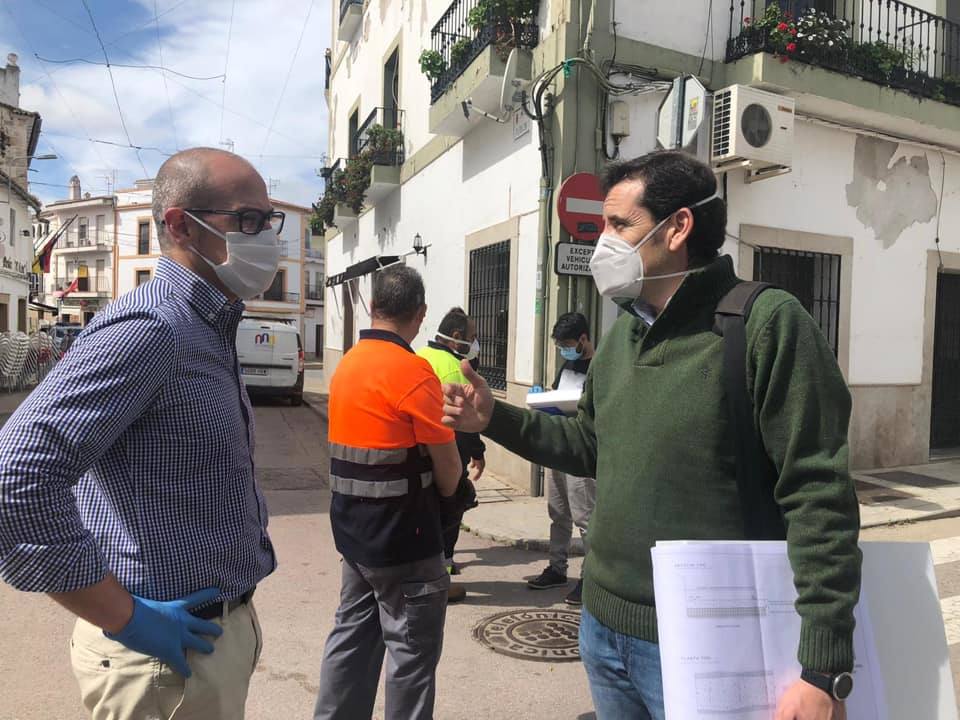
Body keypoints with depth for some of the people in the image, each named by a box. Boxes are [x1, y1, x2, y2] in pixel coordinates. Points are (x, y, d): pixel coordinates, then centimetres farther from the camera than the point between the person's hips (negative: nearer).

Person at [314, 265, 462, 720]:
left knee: (353, 632, 19)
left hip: (352, 527, 8)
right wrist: (446, 488, 5)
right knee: (412, 649, 6)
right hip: (401, 535, -8)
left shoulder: (347, 363, 5)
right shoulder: (413, 371, -18)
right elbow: (448, 471, -15)